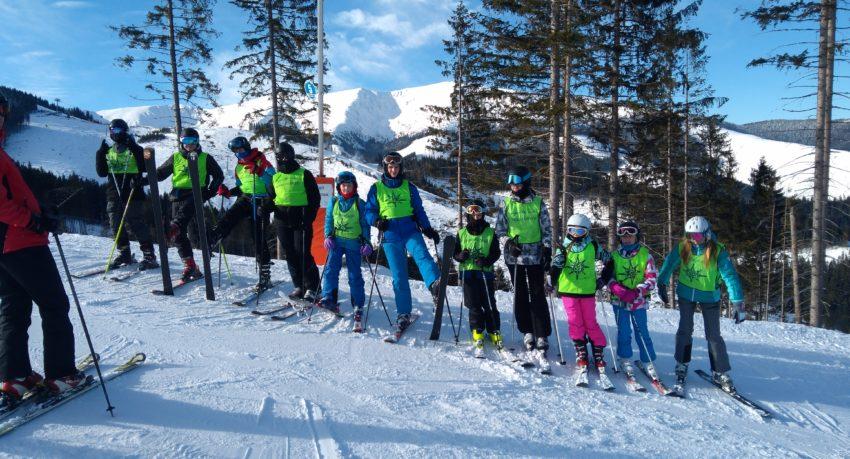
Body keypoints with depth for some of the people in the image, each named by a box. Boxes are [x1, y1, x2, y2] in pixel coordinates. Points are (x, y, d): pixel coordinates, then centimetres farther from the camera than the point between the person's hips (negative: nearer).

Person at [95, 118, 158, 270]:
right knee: (116, 225, 7)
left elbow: (144, 167, -14)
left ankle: (149, 256, -6)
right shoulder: (108, 151, 15)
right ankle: (124, 254, 20)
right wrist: (100, 154, 4)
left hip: (132, 193, -6)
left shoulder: (134, 149, 0)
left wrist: (134, 149, -20)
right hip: (114, 194, 6)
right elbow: (102, 172, 13)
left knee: (135, 224, -10)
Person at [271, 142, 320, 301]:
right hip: (283, 222, 5)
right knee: (290, 255, 7)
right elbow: (272, 198, 24)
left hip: (301, 221, -5)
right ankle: (299, 287, 16)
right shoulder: (276, 177, 14)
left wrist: (308, 217, -11)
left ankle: (312, 288, 0)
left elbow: (315, 198, -1)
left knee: (303, 254, -9)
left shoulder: (304, 174, 0)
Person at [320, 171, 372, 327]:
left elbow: (365, 224, 3)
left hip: (354, 242, -2)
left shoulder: (360, 203, 1)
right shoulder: (334, 202, 6)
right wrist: (328, 236, -5)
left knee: (354, 275, 2)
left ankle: (358, 306, 11)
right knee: (331, 268, -14)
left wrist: (367, 242, -5)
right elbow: (328, 220, 10)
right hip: (336, 240, 2)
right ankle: (329, 299, -9)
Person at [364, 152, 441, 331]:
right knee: (398, 274, -5)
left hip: (410, 229, 0)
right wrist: (376, 220, -11)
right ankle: (403, 313, 2)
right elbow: (369, 211, 11)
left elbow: (419, 210, 17)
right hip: (390, 234, 0)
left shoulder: (409, 187, 16)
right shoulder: (376, 188, 14)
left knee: (421, 254, -30)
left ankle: (435, 284, -55)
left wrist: (428, 229, 5)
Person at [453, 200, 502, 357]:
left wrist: (487, 260, -14)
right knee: (473, 306, 0)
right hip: (468, 273, 1)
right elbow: (455, 252, 12)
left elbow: (496, 252, 4)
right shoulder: (462, 233, 9)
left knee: (489, 304, 0)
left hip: (485, 272, -1)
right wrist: (461, 256, -11)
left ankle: (495, 332, 13)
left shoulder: (490, 233, 5)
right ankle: (477, 334, 8)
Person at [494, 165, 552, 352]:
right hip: (514, 255, 2)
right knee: (520, 294, 7)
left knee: (538, 295, -2)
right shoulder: (506, 203, 4)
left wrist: (547, 250, -4)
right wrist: (509, 242, -9)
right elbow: (499, 228, 7)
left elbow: (547, 228, 3)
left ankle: (542, 335, 2)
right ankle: (527, 332, 17)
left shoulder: (538, 202, 1)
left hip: (535, 254, -2)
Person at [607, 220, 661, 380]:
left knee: (642, 332, 2)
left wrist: (636, 292, -18)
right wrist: (617, 289, -14)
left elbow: (652, 278, -5)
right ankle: (625, 360, 22)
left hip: (639, 301, -1)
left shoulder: (645, 254, 1)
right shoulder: (614, 255, 6)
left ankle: (649, 363, 14)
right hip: (619, 300, 1)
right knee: (623, 332, 6)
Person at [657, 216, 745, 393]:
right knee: (685, 330, 4)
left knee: (714, 335, 2)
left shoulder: (718, 251, -20)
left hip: (709, 297, -2)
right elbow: (669, 264, 3)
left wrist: (738, 303, -27)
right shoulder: (682, 248, -12)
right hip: (686, 294, 2)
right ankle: (681, 365, 19)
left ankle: (721, 373, 14)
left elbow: (730, 275, -23)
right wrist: (662, 284, 4)